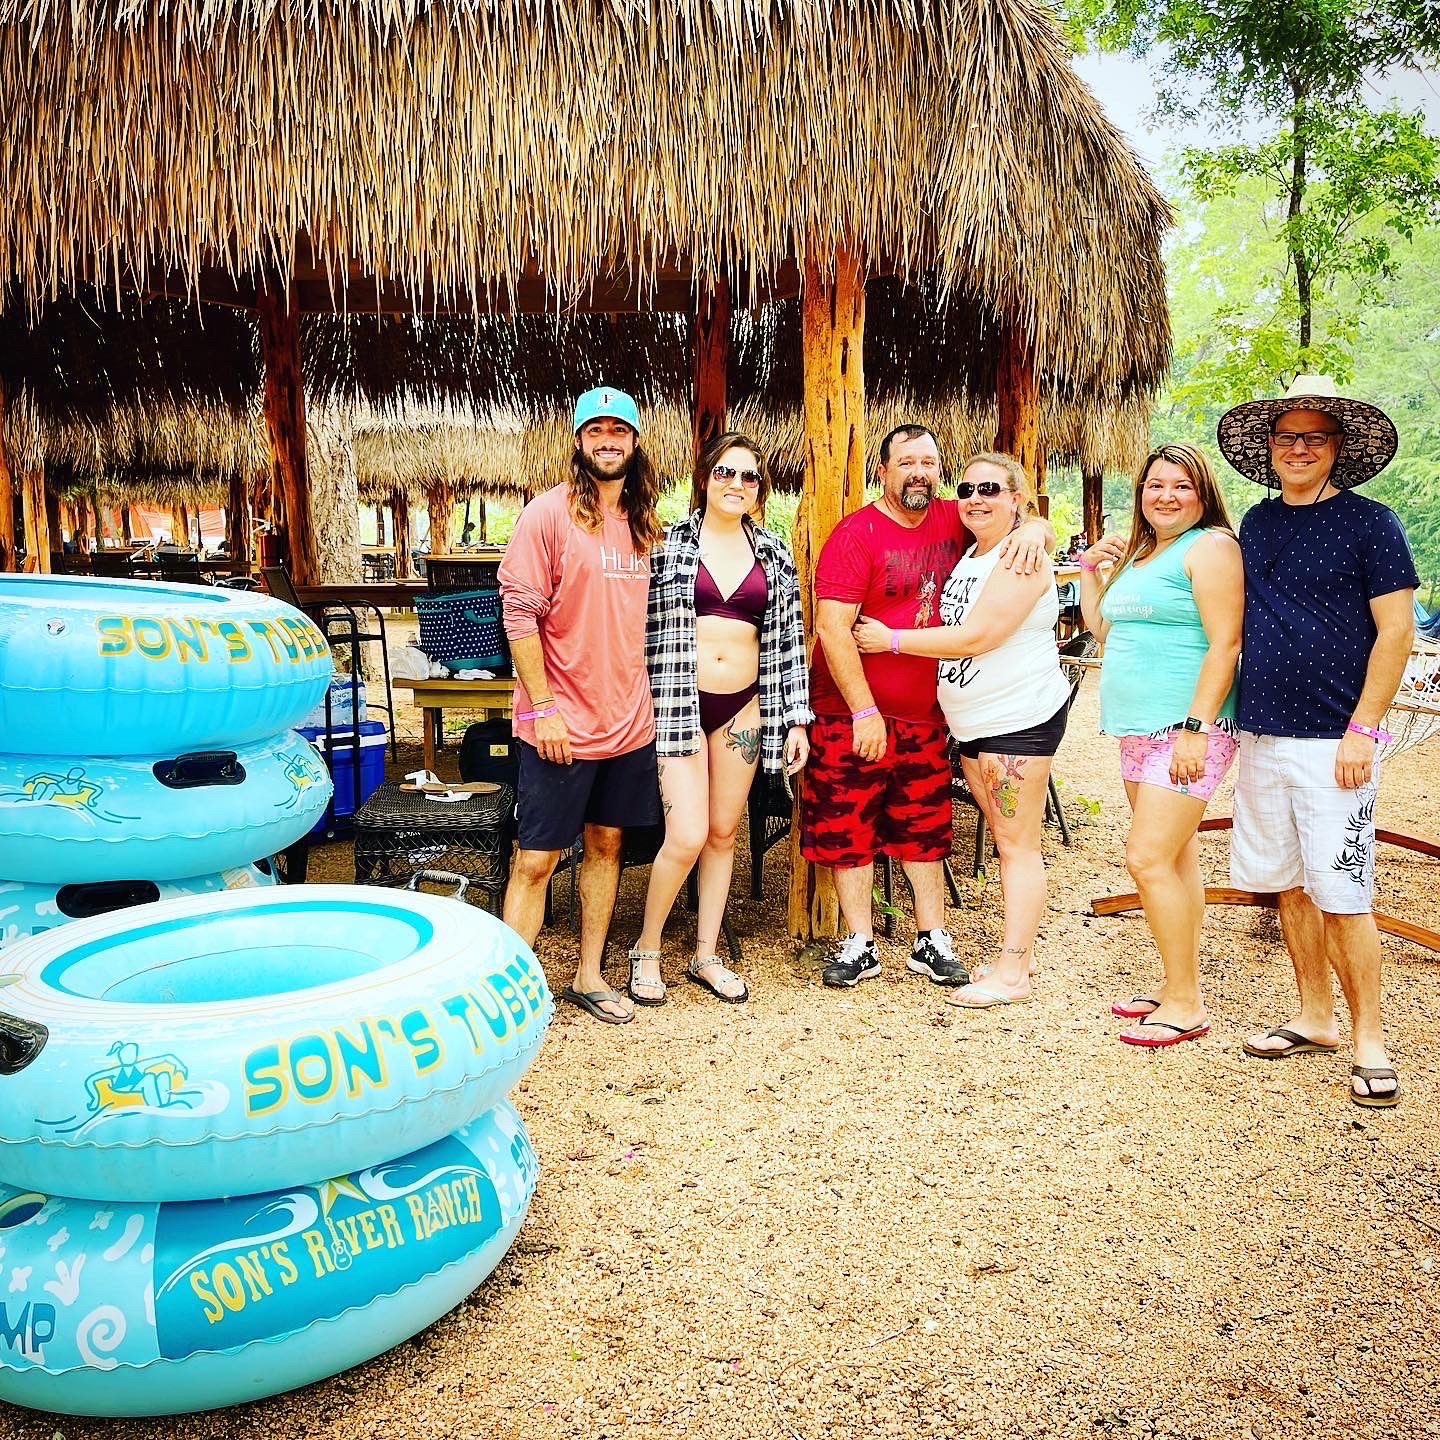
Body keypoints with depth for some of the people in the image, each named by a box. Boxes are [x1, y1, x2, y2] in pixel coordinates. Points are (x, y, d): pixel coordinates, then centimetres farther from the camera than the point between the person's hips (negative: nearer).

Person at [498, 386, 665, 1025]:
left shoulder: (643, 523, 10)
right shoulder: (549, 513, -9)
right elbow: (519, 612, -12)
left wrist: (640, 698, 12)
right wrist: (542, 707, -16)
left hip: (628, 720, 6)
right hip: (560, 725, -6)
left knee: (606, 845, 14)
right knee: (535, 860, -2)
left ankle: (589, 978, 28)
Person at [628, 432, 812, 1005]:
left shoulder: (774, 553, 8)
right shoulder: (668, 544, -2)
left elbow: (789, 640, 9)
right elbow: (641, 628, -2)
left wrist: (796, 718, 5)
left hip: (743, 706, 4)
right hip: (678, 703, -4)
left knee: (724, 833, 10)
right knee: (687, 836, -10)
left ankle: (706, 954, 25)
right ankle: (646, 949, 13)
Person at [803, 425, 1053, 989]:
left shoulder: (952, 522, 4)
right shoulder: (856, 533, -12)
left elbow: (1034, 525, 11)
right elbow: (832, 629, -18)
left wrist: (1033, 529, -15)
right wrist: (864, 712, -21)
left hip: (925, 711, 5)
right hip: (852, 710, -5)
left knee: (924, 829, 13)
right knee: (848, 827, 2)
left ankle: (932, 942, 25)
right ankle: (860, 946, 16)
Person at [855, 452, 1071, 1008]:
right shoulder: (967, 553, 13)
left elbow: (976, 637, -22)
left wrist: (891, 639, -14)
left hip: (1020, 719, -9)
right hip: (972, 722, 9)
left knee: (1018, 843, -3)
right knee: (1004, 839, 14)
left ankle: (1012, 972, 2)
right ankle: (1021, 950, 25)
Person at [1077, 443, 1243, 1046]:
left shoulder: (1209, 546, -8)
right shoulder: (1136, 553, 18)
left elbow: (1225, 644, -16)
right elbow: (1102, 630, 25)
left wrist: (1195, 727, -21)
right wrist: (1090, 570, 13)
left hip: (1187, 730, -8)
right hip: (1139, 731, 8)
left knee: (1148, 860, -12)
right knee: (1177, 859, 13)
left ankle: (1186, 1005, 0)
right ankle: (1180, 988, 21)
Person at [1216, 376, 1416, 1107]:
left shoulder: (1369, 522, -5)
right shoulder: (1256, 523, 11)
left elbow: (1396, 632, -8)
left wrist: (1362, 730, -14)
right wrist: (1231, 720, 11)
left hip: (1332, 742, -5)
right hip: (1262, 737, 6)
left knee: (1340, 895, -3)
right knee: (1288, 884, 12)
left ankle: (1369, 1039, 12)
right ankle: (1315, 1017, 26)